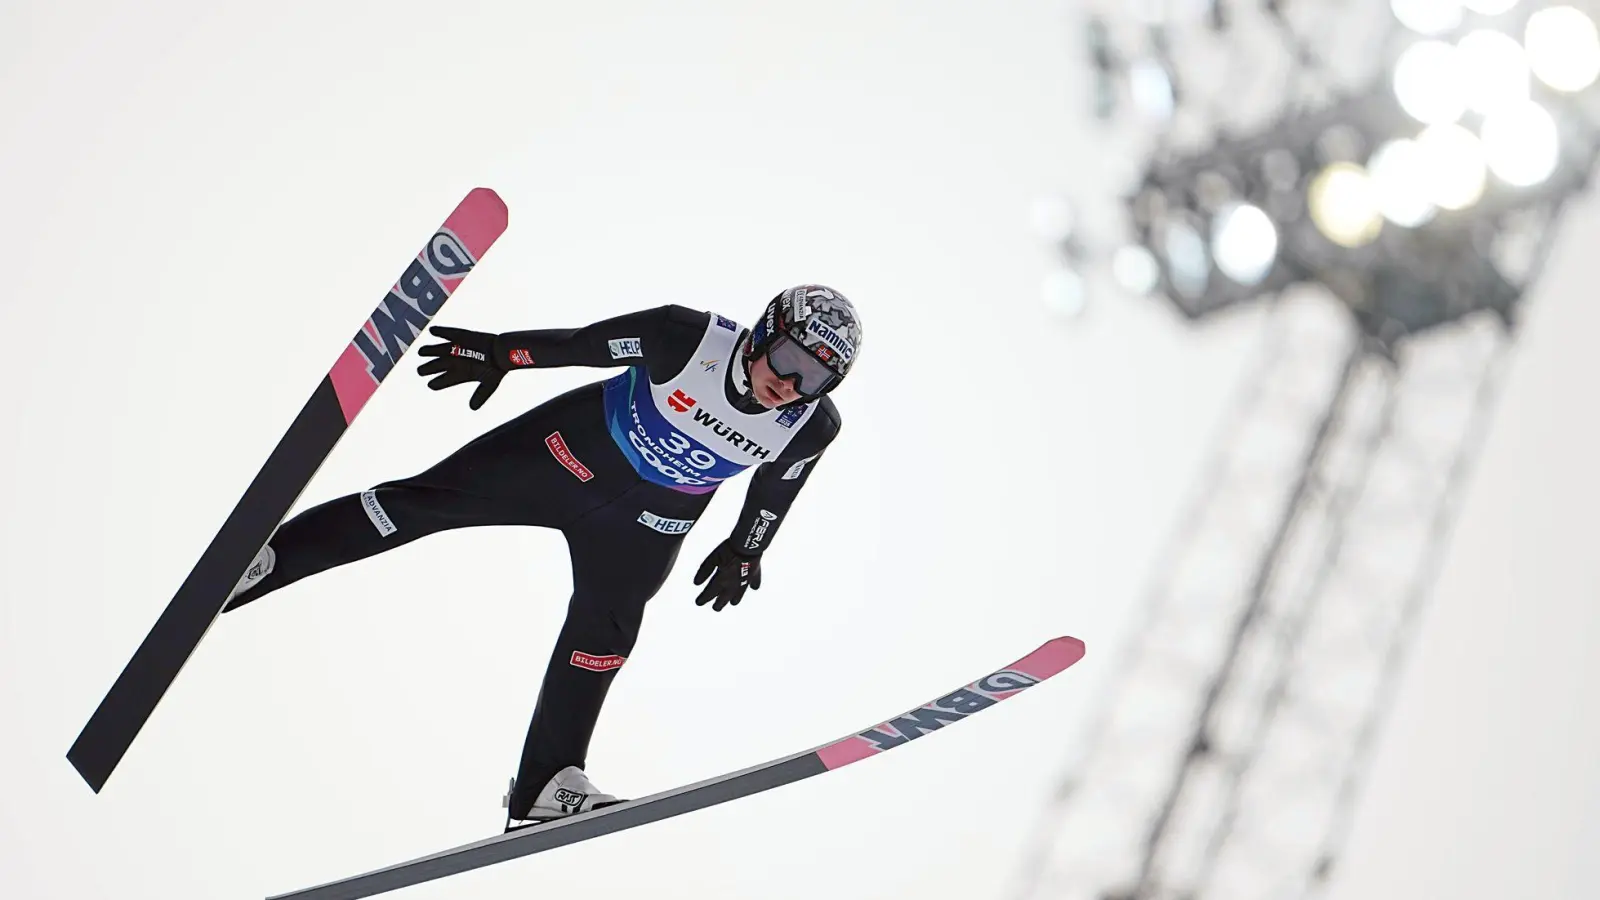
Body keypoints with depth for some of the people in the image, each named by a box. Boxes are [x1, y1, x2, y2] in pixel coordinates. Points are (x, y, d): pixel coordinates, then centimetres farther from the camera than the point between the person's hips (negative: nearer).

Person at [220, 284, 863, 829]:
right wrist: (499, 353, -16)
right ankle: (260, 561, 6)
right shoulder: (691, 338, -30)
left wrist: (744, 552, 11)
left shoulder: (812, 429, -20)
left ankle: (545, 788, 14)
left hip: (651, 517, 2)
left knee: (604, 631, 0)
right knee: (425, 501, -3)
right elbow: (583, 343, -19)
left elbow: (777, 489, 1)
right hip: (579, 446, -2)